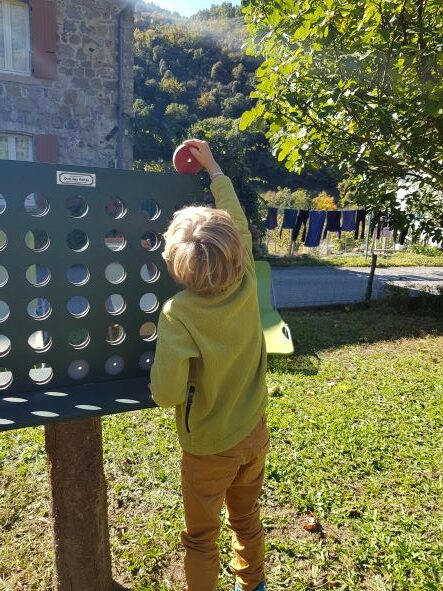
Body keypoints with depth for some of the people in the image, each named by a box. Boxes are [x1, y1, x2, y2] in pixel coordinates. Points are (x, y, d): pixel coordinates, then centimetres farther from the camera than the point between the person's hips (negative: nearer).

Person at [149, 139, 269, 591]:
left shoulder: (178, 315, -30)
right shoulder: (247, 287, -16)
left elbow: (167, 394, -28)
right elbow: (237, 221, -1)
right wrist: (213, 167, 8)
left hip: (209, 448, -5)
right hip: (254, 434, 5)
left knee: (200, 539, 21)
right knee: (247, 519, 29)